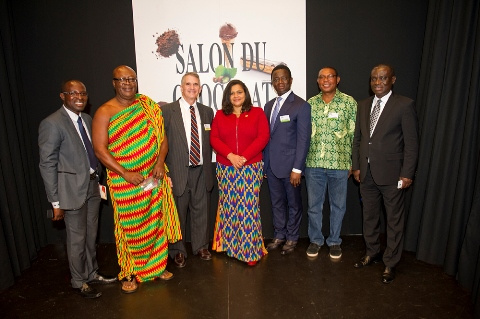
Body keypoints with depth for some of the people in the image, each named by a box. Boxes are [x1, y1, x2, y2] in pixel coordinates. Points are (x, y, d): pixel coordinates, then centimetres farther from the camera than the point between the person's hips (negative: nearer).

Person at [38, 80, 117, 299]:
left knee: (91, 235, 19)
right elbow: (47, 165, -14)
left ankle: (92, 274, 37)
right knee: (77, 239, 8)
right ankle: (79, 282, 29)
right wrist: (56, 202, -13)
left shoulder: (87, 119, 7)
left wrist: (99, 180, 12)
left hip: (92, 186, 7)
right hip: (72, 189, -6)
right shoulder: (52, 124, -14)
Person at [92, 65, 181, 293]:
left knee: (156, 222, 12)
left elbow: (162, 136, 7)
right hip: (125, 181, -3)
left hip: (154, 178, 4)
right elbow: (100, 149, -10)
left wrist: (160, 161, -9)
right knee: (130, 227, 6)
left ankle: (156, 265, 31)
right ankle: (129, 273, 26)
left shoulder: (148, 106, 7)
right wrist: (125, 173, -17)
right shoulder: (105, 112, -4)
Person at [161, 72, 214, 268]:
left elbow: (209, 140, 12)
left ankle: (200, 246, 35)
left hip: (201, 171, 4)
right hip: (178, 171, -3)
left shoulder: (207, 111, 8)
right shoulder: (167, 110, -5)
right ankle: (177, 251, 29)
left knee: (201, 210, 15)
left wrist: (207, 164, 7)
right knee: (178, 213, 9)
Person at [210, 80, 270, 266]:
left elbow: (263, 137, -4)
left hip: (251, 168, -2)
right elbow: (214, 139, 2)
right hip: (226, 168, 2)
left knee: (249, 207, -4)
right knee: (228, 206, 5)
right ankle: (230, 245, 21)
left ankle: (250, 250, 7)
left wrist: (244, 157, -14)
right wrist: (230, 155, -13)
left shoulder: (257, 113, 6)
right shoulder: (220, 115, 11)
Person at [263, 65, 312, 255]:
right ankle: (279, 235, 32)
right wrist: (264, 163, 7)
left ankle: (292, 238, 28)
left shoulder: (301, 106, -8)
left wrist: (297, 168, -16)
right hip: (271, 165, 6)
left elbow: (303, 140, -13)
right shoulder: (269, 106, 11)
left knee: (293, 203, 11)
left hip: (290, 165, -5)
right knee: (276, 202, 16)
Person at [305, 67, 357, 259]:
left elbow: (355, 134, 1)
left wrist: (353, 163, -1)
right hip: (313, 163, 2)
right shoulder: (310, 103, 5)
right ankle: (315, 240, 29)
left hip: (340, 164, -1)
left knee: (338, 205, 11)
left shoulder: (349, 102, -1)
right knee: (314, 205, 11)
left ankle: (334, 241, 30)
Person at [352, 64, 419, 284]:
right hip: (367, 173, 5)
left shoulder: (405, 105, -7)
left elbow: (412, 143, -9)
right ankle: (371, 253, 36)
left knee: (394, 221, 8)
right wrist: (356, 166, 7)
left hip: (391, 174, -5)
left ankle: (390, 263, 23)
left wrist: (407, 174, -12)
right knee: (369, 217, 17)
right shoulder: (363, 105, 9)